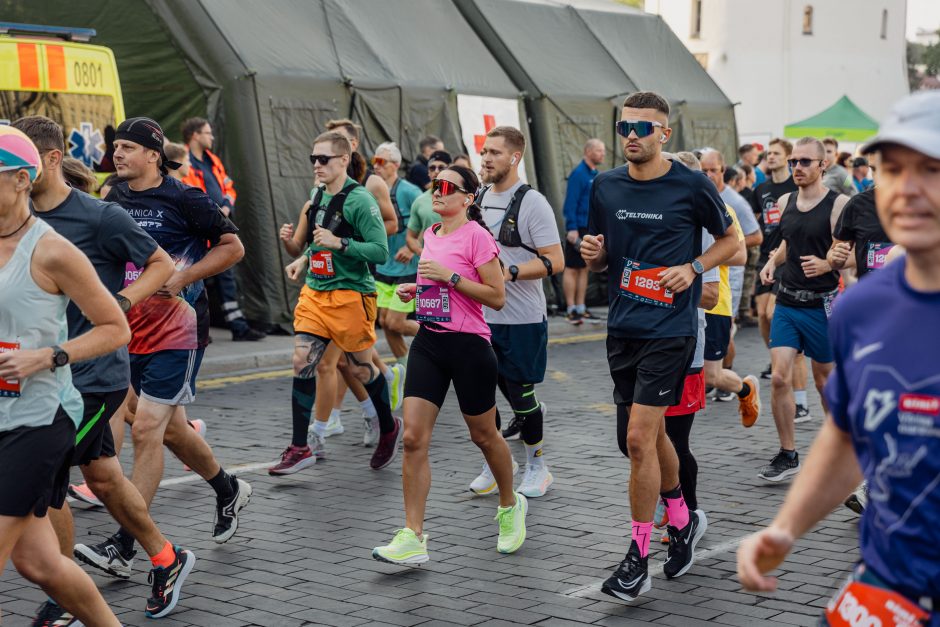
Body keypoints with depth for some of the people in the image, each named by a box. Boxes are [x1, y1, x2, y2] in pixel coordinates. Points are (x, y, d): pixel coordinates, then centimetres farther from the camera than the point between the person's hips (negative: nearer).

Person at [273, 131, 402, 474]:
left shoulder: (359, 200, -13)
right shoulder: (316, 195, 10)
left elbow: (381, 251, -18)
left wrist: (338, 243, -26)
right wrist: (289, 240, 1)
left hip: (350, 295, -6)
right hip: (314, 293, 7)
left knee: (359, 368, 6)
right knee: (302, 362, -3)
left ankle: (389, 429, 31)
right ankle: (300, 448, 2)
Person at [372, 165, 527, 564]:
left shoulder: (476, 235, -10)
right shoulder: (430, 235, 12)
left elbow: (497, 297, -14)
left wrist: (448, 276, -18)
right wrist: (416, 289, 8)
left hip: (468, 345, -6)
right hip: (429, 342, 6)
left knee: (483, 435, 11)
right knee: (413, 438, -6)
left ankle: (510, 506, 38)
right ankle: (413, 538, -5)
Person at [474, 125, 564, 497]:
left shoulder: (532, 203, -12)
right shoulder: (479, 198, 10)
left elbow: (555, 261, -17)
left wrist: (509, 272, -26)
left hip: (521, 319, -6)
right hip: (481, 315, 6)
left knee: (521, 393, 3)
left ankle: (537, 466, 21)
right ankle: (494, 466, 22)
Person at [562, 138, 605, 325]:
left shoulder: (595, 174, 14)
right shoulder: (578, 174, -12)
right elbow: (570, 203, -16)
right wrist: (571, 229, -21)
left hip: (591, 229, 9)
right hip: (578, 228, -9)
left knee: (584, 269, 12)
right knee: (572, 269, -2)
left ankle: (581, 308, 17)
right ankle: (572, 310, 1)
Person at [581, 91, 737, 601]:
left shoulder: (691, 186, -7)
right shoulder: (605, 187, 6)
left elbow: (730, 239, 6)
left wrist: (692, 268, -10)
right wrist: (593, 253, -7)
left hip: (670, 329, -6)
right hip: (622, 329, 6)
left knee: (638, 438, -11)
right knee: (648, 436, 15)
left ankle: (637, 560, -1)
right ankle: (682, 519, 39)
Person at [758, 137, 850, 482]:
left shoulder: (839, 205, -11)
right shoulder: (785, 201, 7)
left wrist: (826, 265, -29)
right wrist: (772, 261, 5)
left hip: (822, 305, -4)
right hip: (787, 302, 4)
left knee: (825, 380, 9)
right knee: (779, 378, -5)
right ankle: (787, 455, 5)